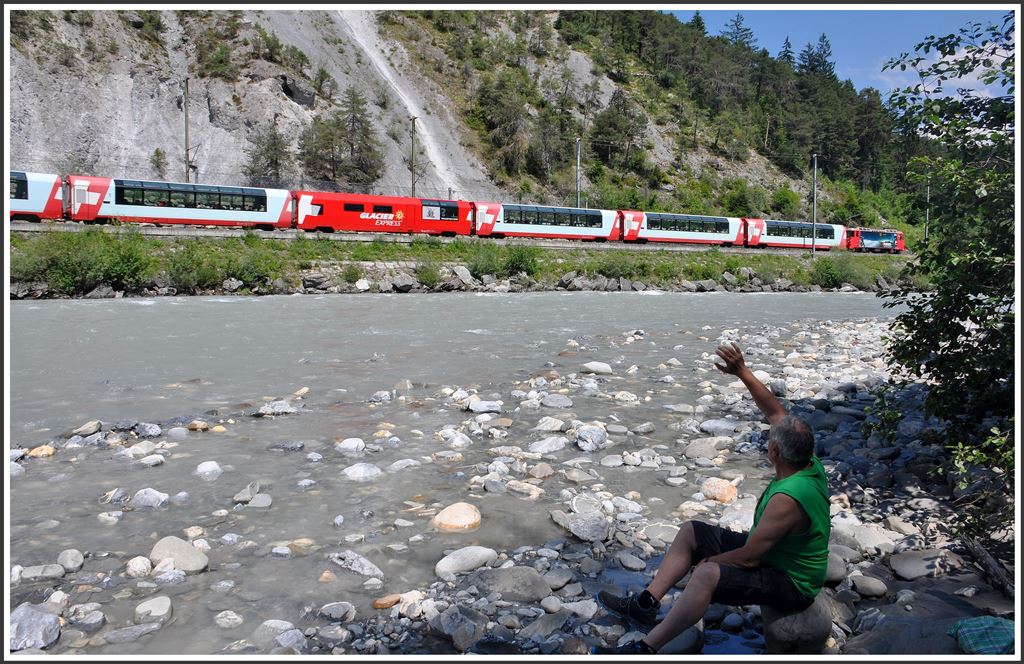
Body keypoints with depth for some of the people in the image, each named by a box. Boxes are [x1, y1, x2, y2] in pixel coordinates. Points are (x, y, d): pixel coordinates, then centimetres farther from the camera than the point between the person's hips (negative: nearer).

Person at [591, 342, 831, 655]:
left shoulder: (786, 499, -35)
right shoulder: (809, 462, -10)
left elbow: (749, 558, -29)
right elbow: (774, 410, 1)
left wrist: (705, 562, -12)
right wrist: (742, 372, -7)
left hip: (790, 584, -10)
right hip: (769, 551, 11)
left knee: (708, 575, -36)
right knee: (691, 531, 7)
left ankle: (644, 649, -28)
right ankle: (645, 604, 4)